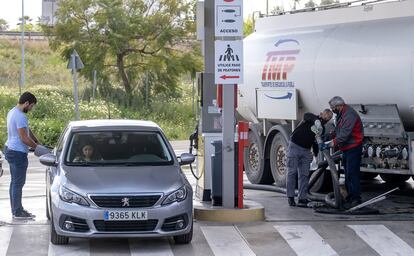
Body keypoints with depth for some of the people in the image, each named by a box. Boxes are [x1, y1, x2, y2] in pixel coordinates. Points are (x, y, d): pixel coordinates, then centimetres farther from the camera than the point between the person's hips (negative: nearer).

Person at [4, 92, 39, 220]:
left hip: (10, 149, 11)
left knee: (15, 181, 15)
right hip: (18, 153, -11)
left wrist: (37, 142, 12)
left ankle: (16, 209, 22)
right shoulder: (20, 116, -21)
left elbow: (27, 131, 16)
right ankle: (18, 212, -1)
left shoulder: (12, 112, 13)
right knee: (18, 183, -5)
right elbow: (24, 137, -22)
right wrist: (37, 147, -10)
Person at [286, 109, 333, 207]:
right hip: (295, 146, -6)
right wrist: (317, 121, -52)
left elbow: (316, 144, 14)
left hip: (306, 151, 6)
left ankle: (302, 199, -2)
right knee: (292, 172, -5)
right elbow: (306, 116, -33)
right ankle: (290, 197, 1)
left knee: (304, 175, -2)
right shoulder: (311, 118, -7)